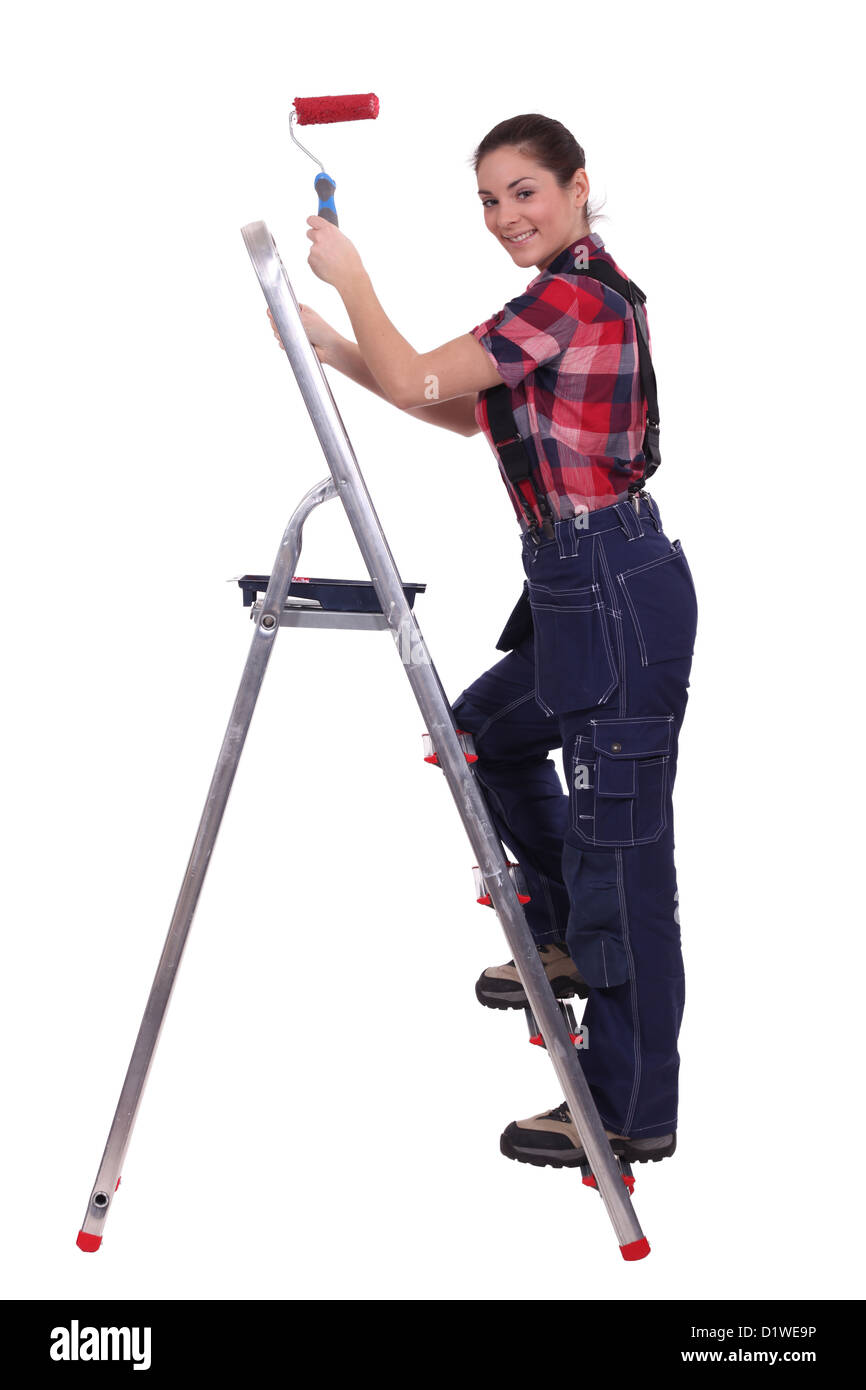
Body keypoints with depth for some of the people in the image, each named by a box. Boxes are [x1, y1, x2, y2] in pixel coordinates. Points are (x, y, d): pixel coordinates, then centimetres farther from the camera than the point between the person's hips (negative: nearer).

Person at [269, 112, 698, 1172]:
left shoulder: (569, 296, -16)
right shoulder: (585, 291, 16)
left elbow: (415, 382, -17)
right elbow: (463, 414, 21)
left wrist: (352, 280, -1)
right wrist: (334, 348, 13)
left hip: (613, 594, -11)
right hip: (584, 588, 11)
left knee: (618, 843, -5)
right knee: (485, 731, 27)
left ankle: (633, 1111, 5)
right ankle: (570, 944, 38)